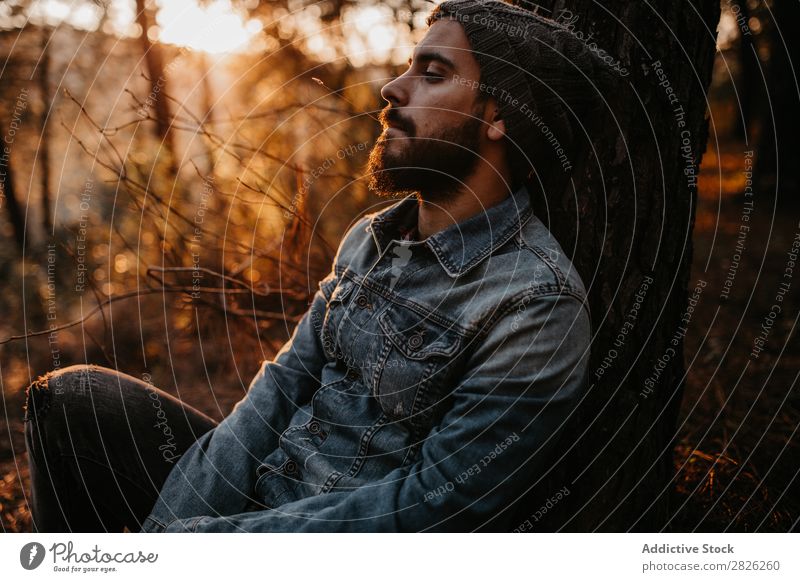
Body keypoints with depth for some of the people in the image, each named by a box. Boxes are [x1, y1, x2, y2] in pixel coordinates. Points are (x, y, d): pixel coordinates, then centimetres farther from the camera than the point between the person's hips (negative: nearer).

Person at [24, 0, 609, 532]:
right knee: (72, 399, 2)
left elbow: (435, 505, -22)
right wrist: (164, 526, -8)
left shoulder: (539, 306, -21)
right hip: (263, 491, 7)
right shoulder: (370, 238, 5)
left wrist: (206, 535, -21)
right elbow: (285, 382, 4)